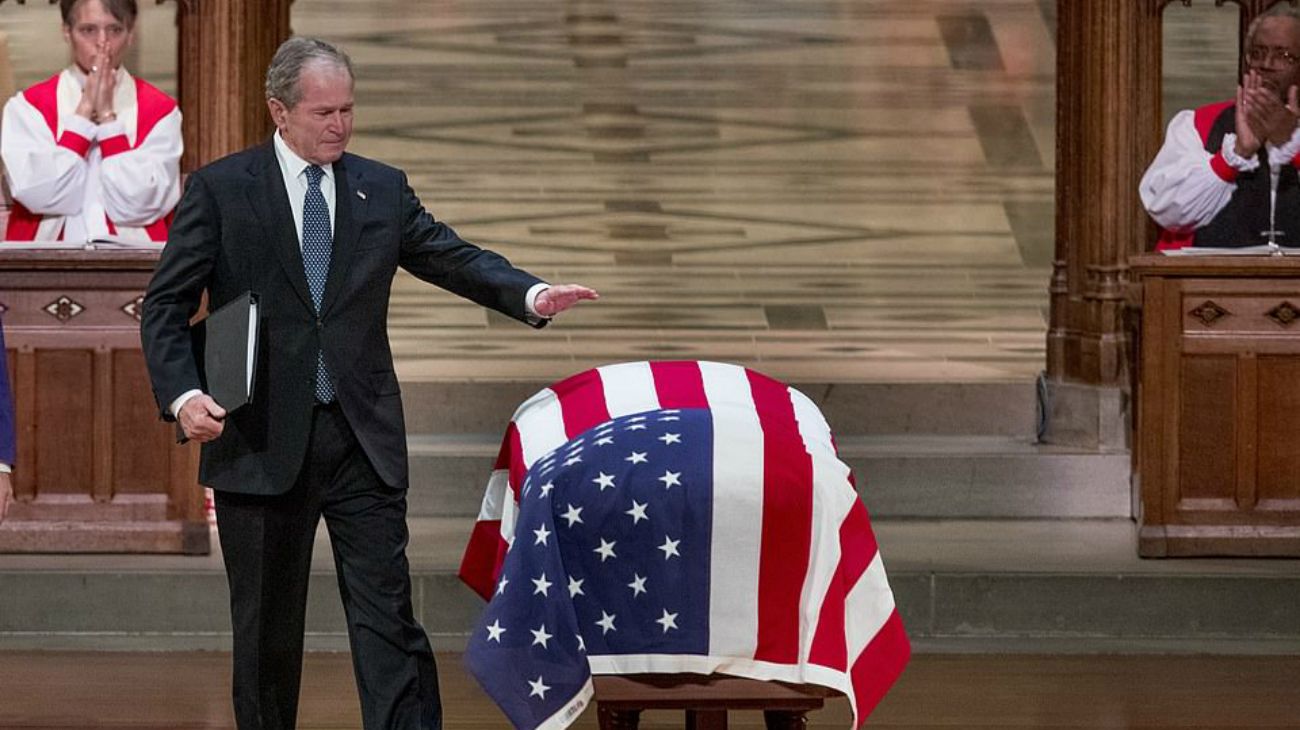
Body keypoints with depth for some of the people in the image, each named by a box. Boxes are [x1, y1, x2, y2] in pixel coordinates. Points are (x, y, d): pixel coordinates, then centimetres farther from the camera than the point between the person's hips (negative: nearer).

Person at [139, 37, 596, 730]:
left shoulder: (383, 190, 9)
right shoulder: (219, 190, 0)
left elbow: (454, 257, 4)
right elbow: (166, 304, -1)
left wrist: (529, 293, -16)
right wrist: (182, 394, -17)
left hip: (364, 438, 2)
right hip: (261, 440, -2)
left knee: (388, 617, -4)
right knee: (267, 628, 7)